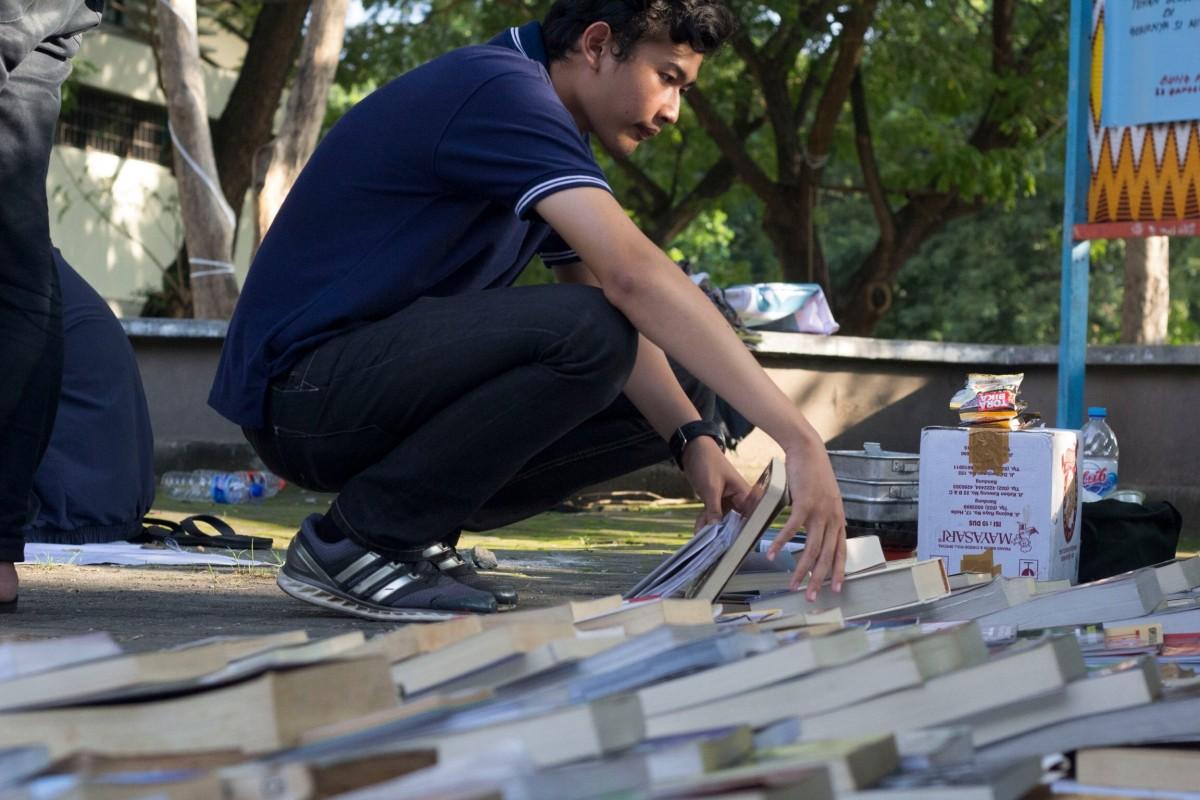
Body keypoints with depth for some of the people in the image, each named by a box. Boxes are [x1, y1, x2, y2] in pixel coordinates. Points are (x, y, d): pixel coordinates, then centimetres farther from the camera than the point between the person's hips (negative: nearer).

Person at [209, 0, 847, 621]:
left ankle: (415, 524, 6)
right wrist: (799, 438, -34)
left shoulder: (554, 135, 12)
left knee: (675, 391, 3)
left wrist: (694, 438, -4)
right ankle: (355, 543, -15)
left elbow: (618, 299, 14)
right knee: (581, 331, -30)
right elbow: (634, 276, -30)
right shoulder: (501, 91, -19)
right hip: (300, 389, -10)